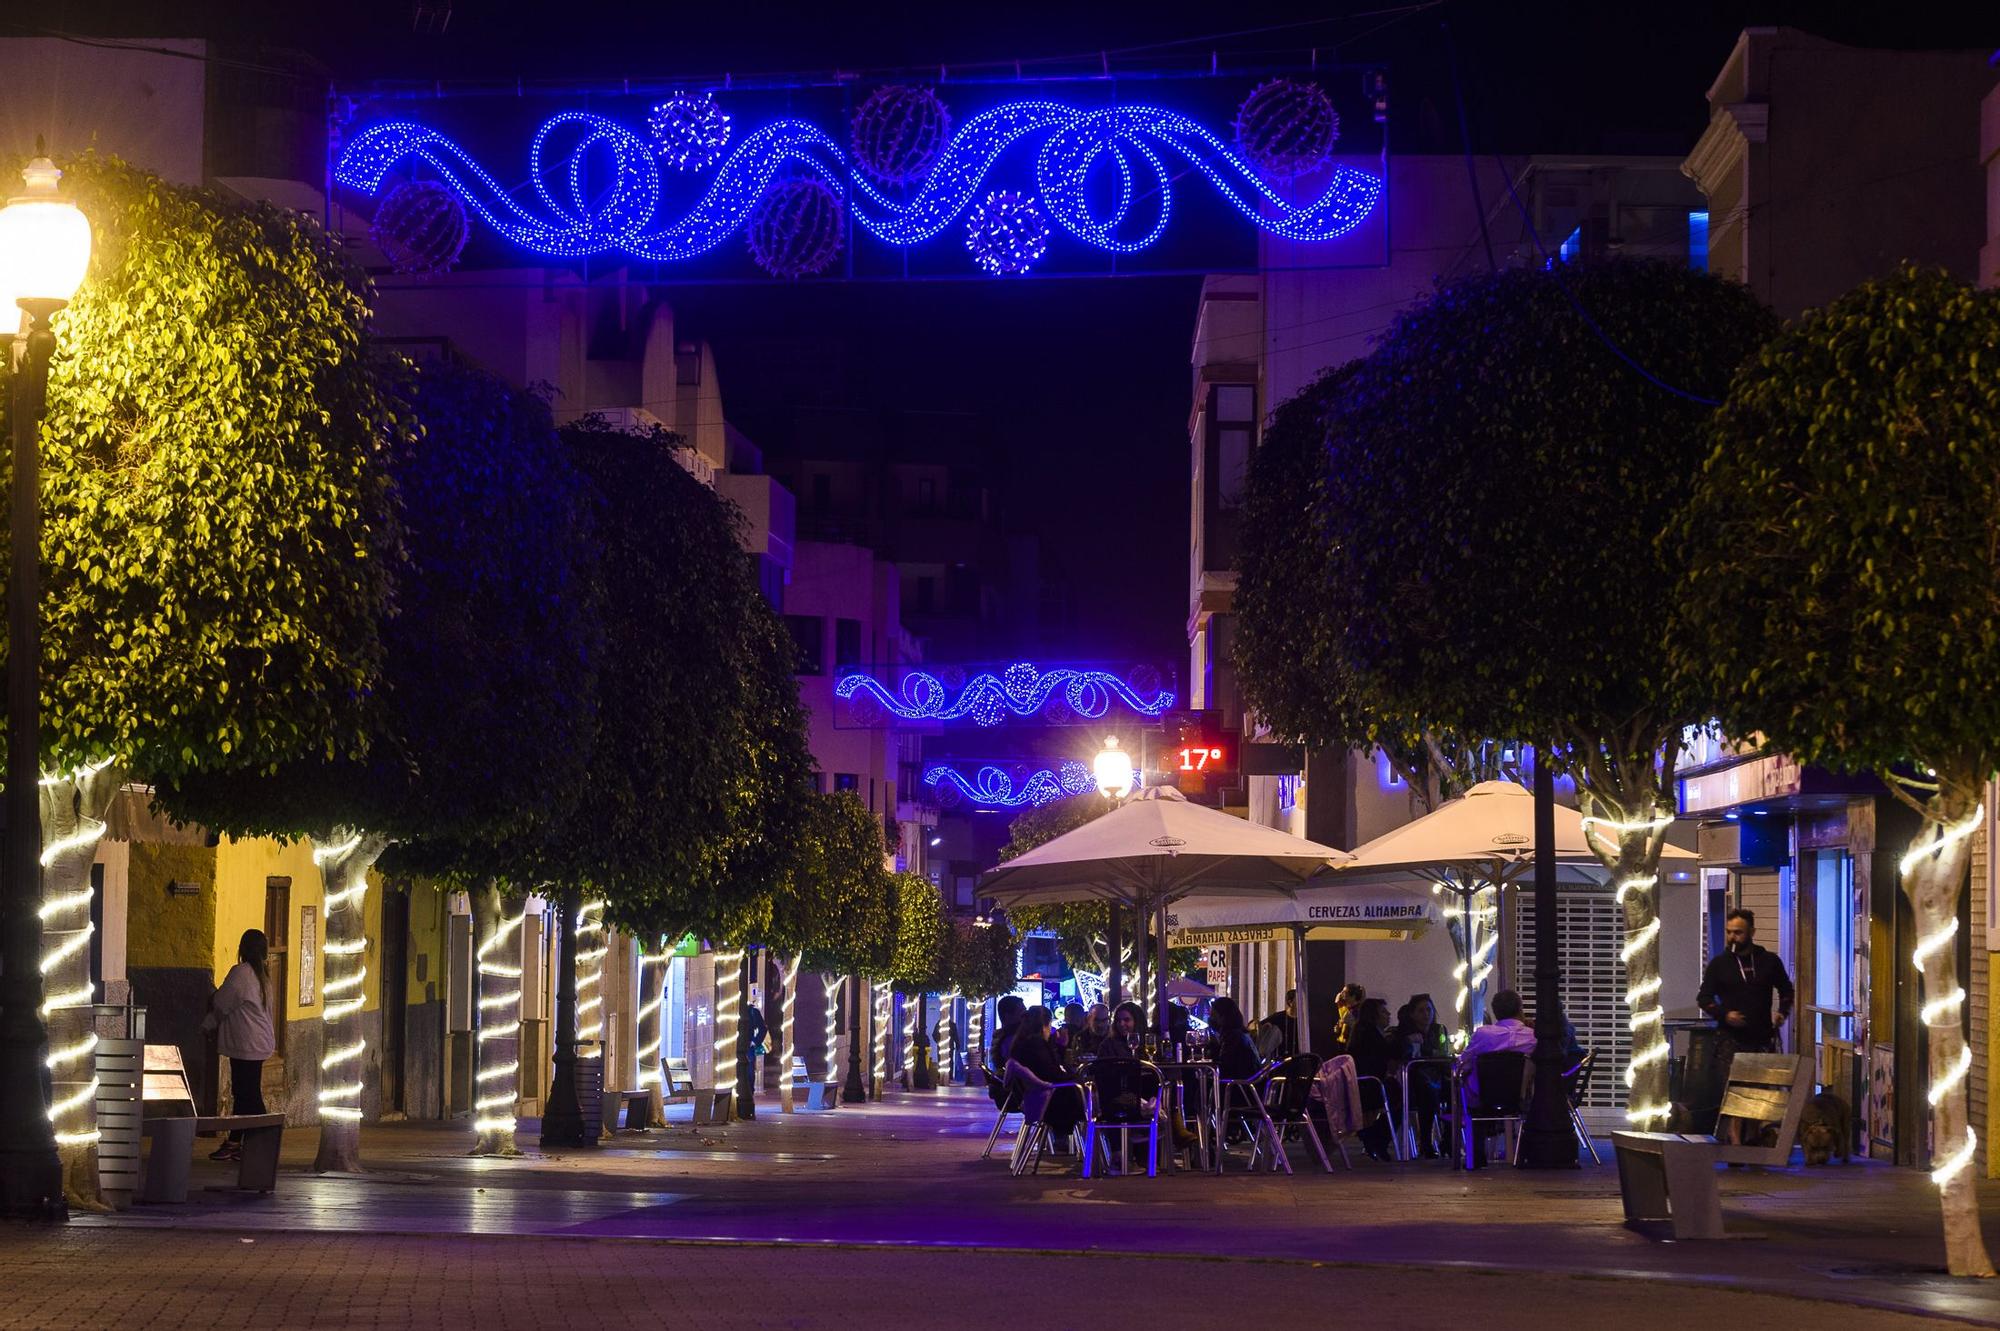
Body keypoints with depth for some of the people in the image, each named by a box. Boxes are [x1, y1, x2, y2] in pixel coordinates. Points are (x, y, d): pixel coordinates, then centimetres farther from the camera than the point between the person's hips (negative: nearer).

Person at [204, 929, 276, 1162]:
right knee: (241, 1093, 14)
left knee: (249, 1096, -6)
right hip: (258, 1042, 9)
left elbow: (221, 1004, -8)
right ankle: (235, 1143, 20)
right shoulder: (261, 974, 13)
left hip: (246, 1044, -9)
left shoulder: (240, 972, -15)